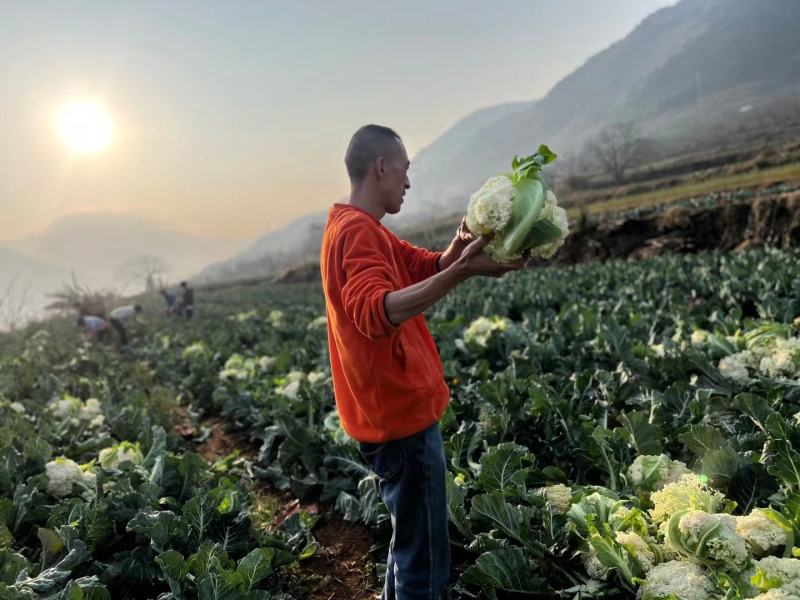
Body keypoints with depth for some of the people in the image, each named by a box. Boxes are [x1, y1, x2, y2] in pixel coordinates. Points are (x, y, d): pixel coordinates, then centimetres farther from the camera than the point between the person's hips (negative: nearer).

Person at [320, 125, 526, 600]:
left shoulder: (362, 228, 15)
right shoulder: (356, 231, -19)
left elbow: (427, 266, 12)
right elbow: (377, 312, -36)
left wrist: (457, 249, -10)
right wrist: (463, 271, -44)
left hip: (397, 410, 11)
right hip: (400, 415, -11)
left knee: (410, 540, 24)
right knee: (424, 558, 0)